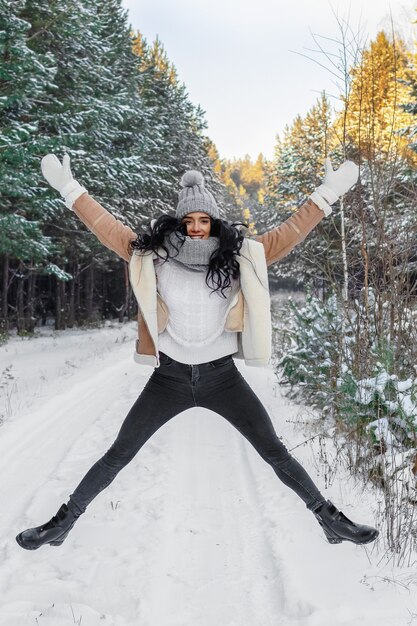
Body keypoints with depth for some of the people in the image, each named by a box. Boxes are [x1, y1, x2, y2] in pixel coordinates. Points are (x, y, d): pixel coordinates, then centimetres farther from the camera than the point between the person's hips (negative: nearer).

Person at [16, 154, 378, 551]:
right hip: (169, 376, 0)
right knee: (118, 455, 7)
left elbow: (288, 233, 0)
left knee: (275, 452, 7)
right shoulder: (153, 256, -6)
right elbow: (108, 228, -1)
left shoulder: (239, 257, -5)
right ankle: (63, 522, 23)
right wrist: (69, 189, -1)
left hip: (221, 376, 0)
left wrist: (326, 194, -2)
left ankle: (328, 518, 22)